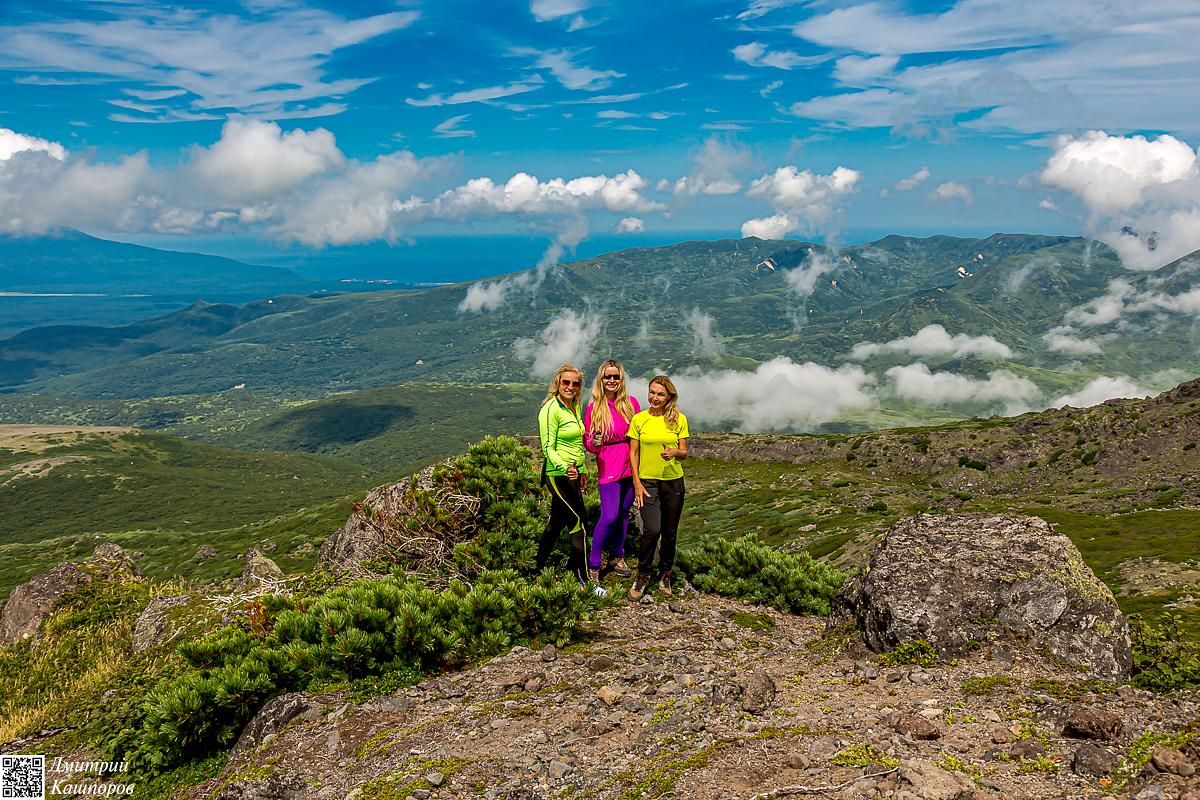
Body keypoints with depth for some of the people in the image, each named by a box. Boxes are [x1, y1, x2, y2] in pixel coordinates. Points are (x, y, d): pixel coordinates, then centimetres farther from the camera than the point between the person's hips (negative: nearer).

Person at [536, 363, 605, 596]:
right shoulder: (551, 409, -15)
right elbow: (548, 448, -18)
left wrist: (583, 471, 23)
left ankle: (539, 569, 28)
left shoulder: (575, 407, 11)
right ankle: (584, 581, -2)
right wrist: (564, 468, -33)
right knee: (578, 522, -8)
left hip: (573, 474, 9)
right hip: (558, 475, -9)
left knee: (557, 521, 15)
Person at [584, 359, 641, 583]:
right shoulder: (594, 407, -5)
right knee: (609, 517, -12)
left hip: (630, 467, 4)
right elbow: (587, 442, -1)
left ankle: (617, 556, 30)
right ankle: (592, 566, 0)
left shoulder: (631, 403, 3)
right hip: (609, 469, -4)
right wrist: (594, 443, -24)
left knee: (624, 514, 13)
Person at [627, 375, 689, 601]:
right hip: (647, 481, -1)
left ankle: (665, 574, 30)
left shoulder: (679, 419, -1)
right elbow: (633, 453, 1)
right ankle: (643, 575, 5)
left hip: (673, 481, 2)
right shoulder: (639, 419, -2)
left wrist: (675, 452, -20)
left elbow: (684, 452, 3)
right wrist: (637, 483, -6)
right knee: (652, 530, -15)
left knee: (669, 531, 10)